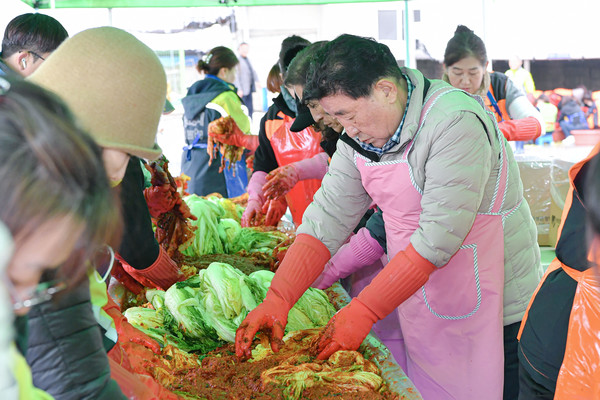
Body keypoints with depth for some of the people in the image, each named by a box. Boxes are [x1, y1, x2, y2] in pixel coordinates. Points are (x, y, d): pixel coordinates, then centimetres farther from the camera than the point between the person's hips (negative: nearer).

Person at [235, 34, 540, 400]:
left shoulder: (456, 123, -25)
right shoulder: (360, 134, -2)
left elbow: (437, 238, -27)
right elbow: (327, 218, -3)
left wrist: (362, 312, -24)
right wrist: (277, 299, -14)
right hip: (415, 293, 6)